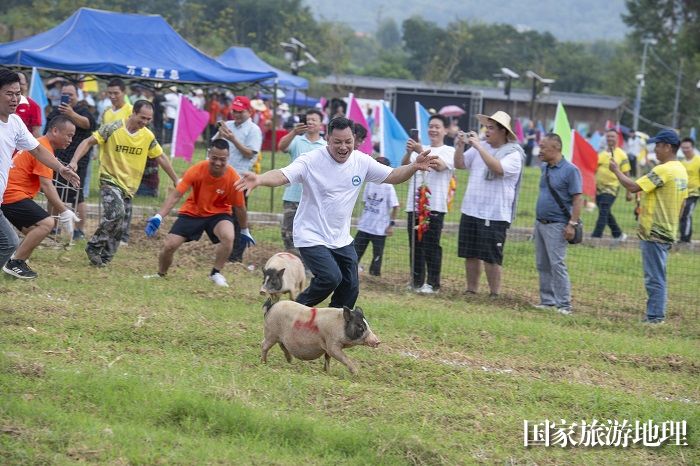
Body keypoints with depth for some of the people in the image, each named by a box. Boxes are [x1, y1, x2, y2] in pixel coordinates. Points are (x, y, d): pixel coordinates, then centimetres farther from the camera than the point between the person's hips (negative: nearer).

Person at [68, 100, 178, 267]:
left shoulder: (148, 136, 2)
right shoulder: (113, 128, -12)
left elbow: (161, 157, 15)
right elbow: (88, 142, -10)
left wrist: (175, 180, 17)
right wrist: (74, 161, -23)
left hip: (129, 187, 5)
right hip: (110, 180, -5)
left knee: (118, 228, 3)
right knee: (116, 212, -28)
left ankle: (103, 259, 15)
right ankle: (94, 246, -12)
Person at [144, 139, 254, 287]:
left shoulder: (233, 178, -22)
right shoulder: (196, 170, -24)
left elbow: (239, 208, -7)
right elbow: (175, 195, -24)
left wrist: (245, 231, 5)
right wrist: (158, 217, -35)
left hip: (218, 213, -1)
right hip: (192, 212, 1)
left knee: (228, 236, -31)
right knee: (169, 245, -8)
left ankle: (216, 273, -7)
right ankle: (161, 275, 24)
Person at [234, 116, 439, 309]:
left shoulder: (361, 161, -1)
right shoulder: (311, 160, -17)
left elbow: (392, 176, 7)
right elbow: (282, 175, -28)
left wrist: (414, 166, -12)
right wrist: (258, 180, -49)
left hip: (341, 239, 6)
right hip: (312, 237, -6)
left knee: (350, 288, 5)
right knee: (331, 277, -24)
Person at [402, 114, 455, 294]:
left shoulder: (449, 151, 3)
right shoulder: (420, 150, 16)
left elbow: (439, 165, -17)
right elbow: (405, 166, 1)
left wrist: (421, 151, -29)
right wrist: (409, 152, -20)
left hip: (435, 206, -5)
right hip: (414, 204, 5)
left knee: (431, 246, -5)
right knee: (415, 245, 6)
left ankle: (433, 283, -2)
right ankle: (416, 281, 13)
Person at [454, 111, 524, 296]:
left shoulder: (513, 154, -10)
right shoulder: (480, 147, 8)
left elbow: (498, 168, -28)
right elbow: (459, 164, 10)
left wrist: (478, 146, -25)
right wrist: (460, 146, -7)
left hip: (494, 216, -6)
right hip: (471, 211, 6)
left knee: (491, 258, -4)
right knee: (471, 254, 13)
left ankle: (495, 295, 4)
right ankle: (471, 290, 23)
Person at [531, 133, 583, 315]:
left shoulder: (570, 170, -11)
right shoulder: (544, 168, 12)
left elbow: (578, 199, -14)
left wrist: (572, 224, -20)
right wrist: (538, 220, 17)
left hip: (556, 225, -8)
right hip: (540, 223, 8)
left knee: (557, 264, -11)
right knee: (542, 265, 9)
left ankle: (564, 305, -9)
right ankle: (547, 300, 16)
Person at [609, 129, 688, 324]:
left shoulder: (663, 170, -19)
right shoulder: (681, 170, 11)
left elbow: (633, 187, -23)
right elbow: (681, 203, 18)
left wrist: (616, 170, -10)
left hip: (654, 233, -10)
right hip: (668, 232, 10)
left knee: (654, 277, -5)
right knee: (657, 277, 15)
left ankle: (655, 316, -3)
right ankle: (656, 315, 19)